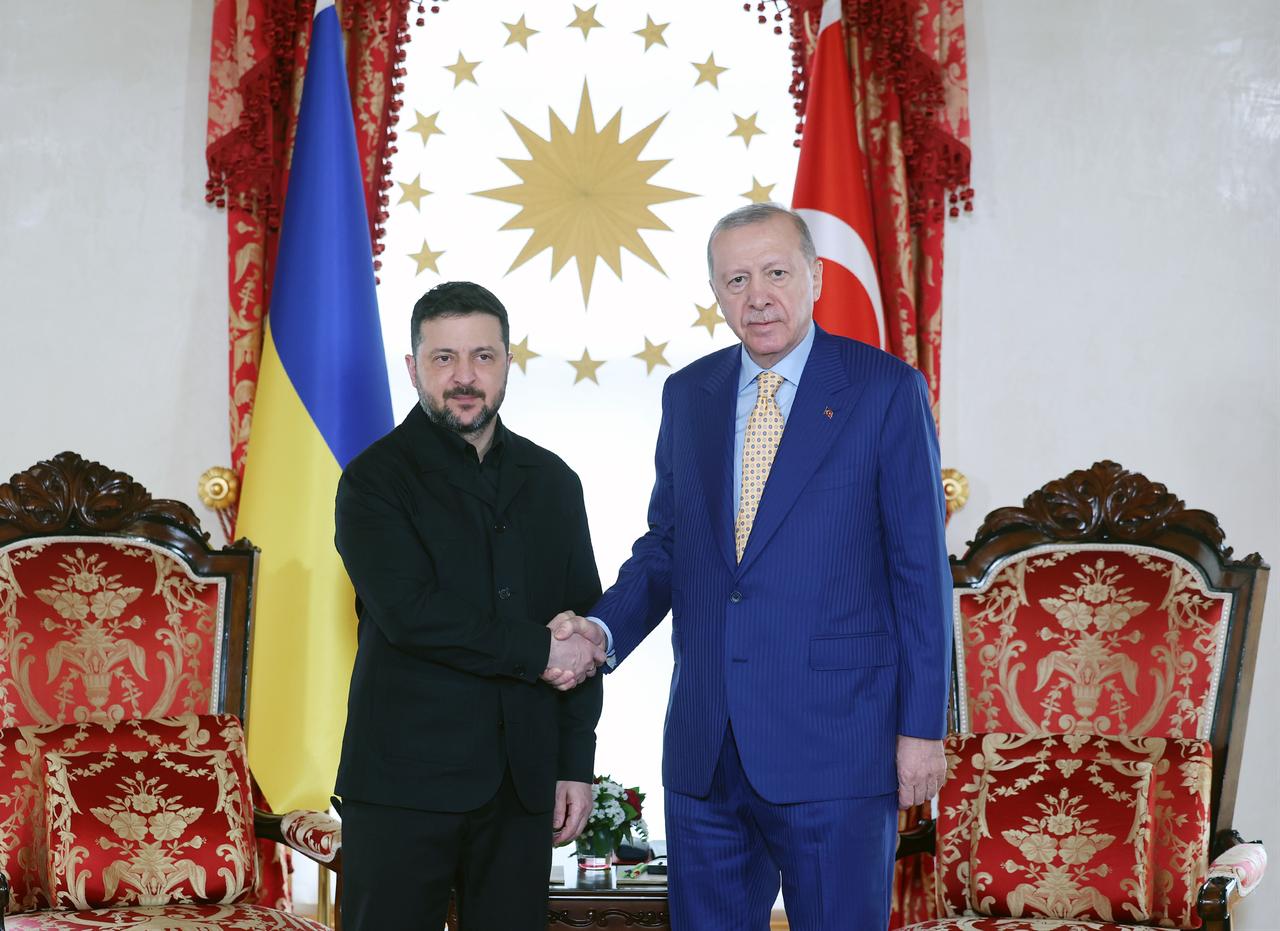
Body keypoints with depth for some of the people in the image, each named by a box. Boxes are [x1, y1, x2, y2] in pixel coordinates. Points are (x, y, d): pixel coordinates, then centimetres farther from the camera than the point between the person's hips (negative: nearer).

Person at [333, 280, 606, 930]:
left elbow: (583, 628, 12)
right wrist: (539, 650, -11)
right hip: (405, 780, -4)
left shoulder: (552, 482, 12)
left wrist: (576, 764, 5)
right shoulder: (376, 478, -2)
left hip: (522, 786, 4)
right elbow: (408, 612, -16)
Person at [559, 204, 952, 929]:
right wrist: (603, 631, -3)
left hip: (834, 743, -5)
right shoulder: (689, 395, 11)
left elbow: (921, 568, -5)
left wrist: (923, 726, -8)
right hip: (705, 749, 5)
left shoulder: (885, 390, -4)